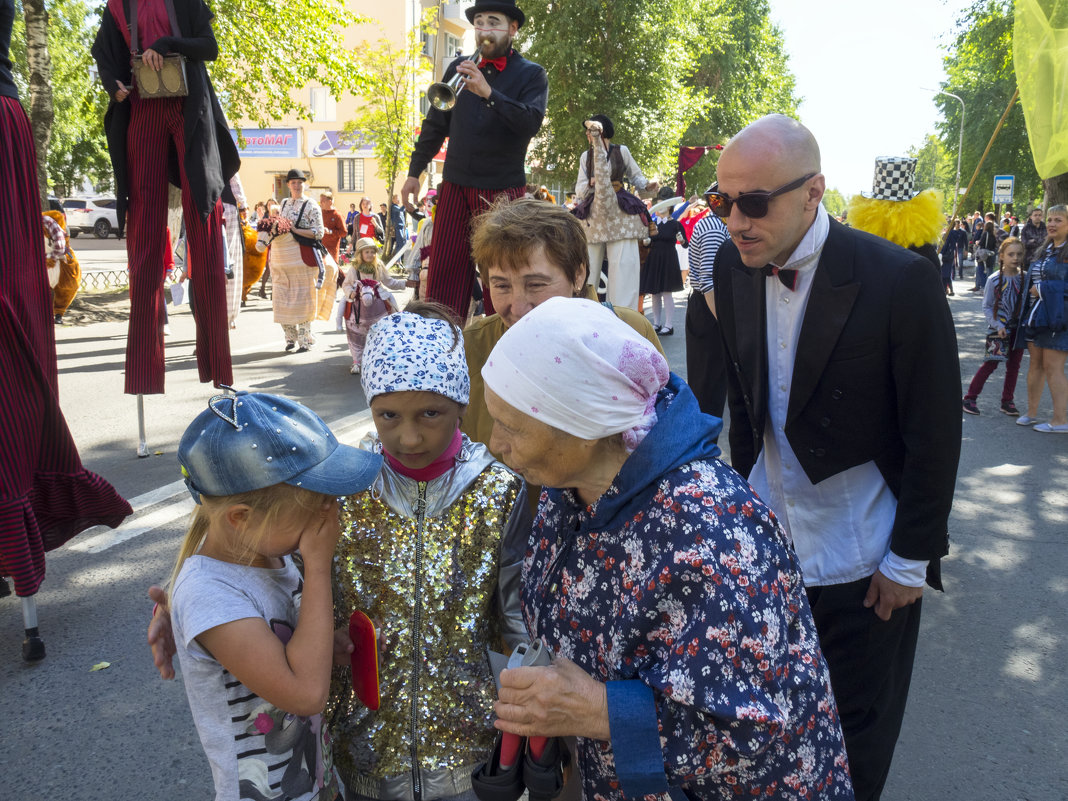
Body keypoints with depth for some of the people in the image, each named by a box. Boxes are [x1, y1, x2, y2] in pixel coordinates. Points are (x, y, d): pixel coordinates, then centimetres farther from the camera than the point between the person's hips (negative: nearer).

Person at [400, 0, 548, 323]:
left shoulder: (531, 75, 1)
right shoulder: (460, 67, 11)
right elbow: (436, 124, 17)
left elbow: (531, 123, -17)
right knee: (443, 275, 0)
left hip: (503, 189, -3)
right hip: (455, 187, 3)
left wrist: (488, 93, -28)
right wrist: (414, 171, 14)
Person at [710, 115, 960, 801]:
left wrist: (910, 559, -9)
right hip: (767, 540, 4)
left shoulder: (902, 280, -19)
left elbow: (935, 434, -13)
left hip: (863, 559, -4)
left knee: (856, 727, 15)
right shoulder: (734, 267, -2)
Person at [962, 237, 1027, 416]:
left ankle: (1007, 401, 21)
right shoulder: (994, 279, -10)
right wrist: (998, 326, -15)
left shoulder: (1025, 278, -1)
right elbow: (986, 307, -7)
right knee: (991, 364, -2)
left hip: (1018, 328, 4)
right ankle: (969, 398, 8)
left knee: (1014, 365, 9)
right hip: (999, 329, -4)